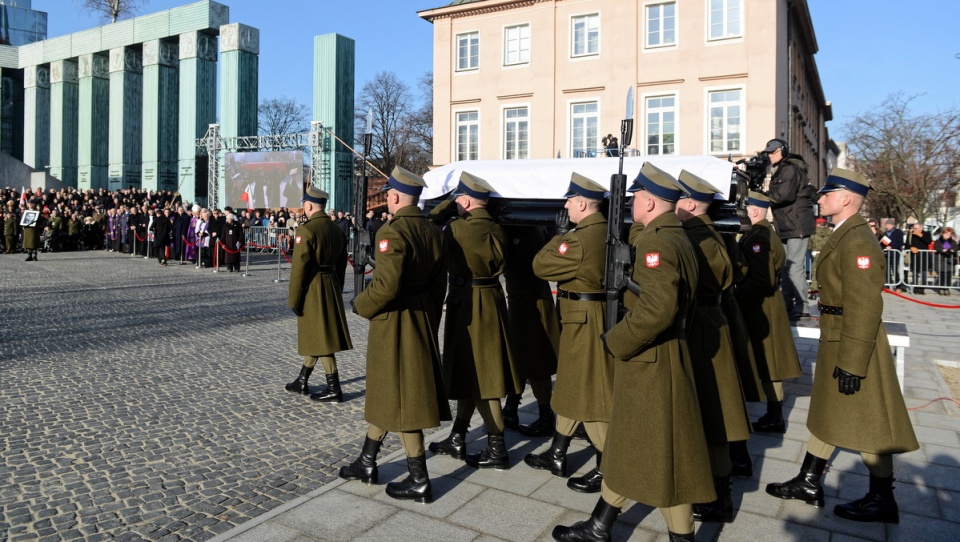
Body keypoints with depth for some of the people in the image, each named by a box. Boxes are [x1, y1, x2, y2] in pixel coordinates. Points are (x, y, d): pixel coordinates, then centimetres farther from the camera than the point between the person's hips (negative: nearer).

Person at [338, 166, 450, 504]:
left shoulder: (392, 231, -19)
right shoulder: (433, 232, 5)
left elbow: (386, 285, -27)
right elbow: (439, 283, 10)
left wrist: (360, 305, -8)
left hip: (394, 321, -9)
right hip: (422, 319, 9)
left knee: (398, 397, 2)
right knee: (385, 392, 20)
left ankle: (419, 482, 12)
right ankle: (367, 463, 34)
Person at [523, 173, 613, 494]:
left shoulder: (581, 239, -23)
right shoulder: (606, 232, 8)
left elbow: (541, 266, -16)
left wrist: (557, 240, -1)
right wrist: (565, 240, 5)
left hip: (583, 320, -10)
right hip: (597, 313, 10)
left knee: (588, 391, 1)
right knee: (572, 386, 18)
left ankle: (606, 471, 14)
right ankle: (557, 456, 31)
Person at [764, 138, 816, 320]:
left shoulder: (791, 169, -12)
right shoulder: (781, 171, 20)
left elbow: (784, 195, -23)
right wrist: (766, 196, -2)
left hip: (797, 225, -11)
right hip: (787, 226, 11)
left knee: (794, 267, -12)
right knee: (786, 267, 15)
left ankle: (801, 308, -10)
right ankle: (788, 304, 23)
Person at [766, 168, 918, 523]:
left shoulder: (857, 242, -21)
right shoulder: (843, 237, 11)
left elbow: (864, 308, -25)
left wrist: (852, 363, -24)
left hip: (854, 345, -10)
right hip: (835, 340, 10)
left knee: (867, 422, 4)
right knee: (827, 412, 17)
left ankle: (882, 501, 20)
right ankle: (809, 484, 29)